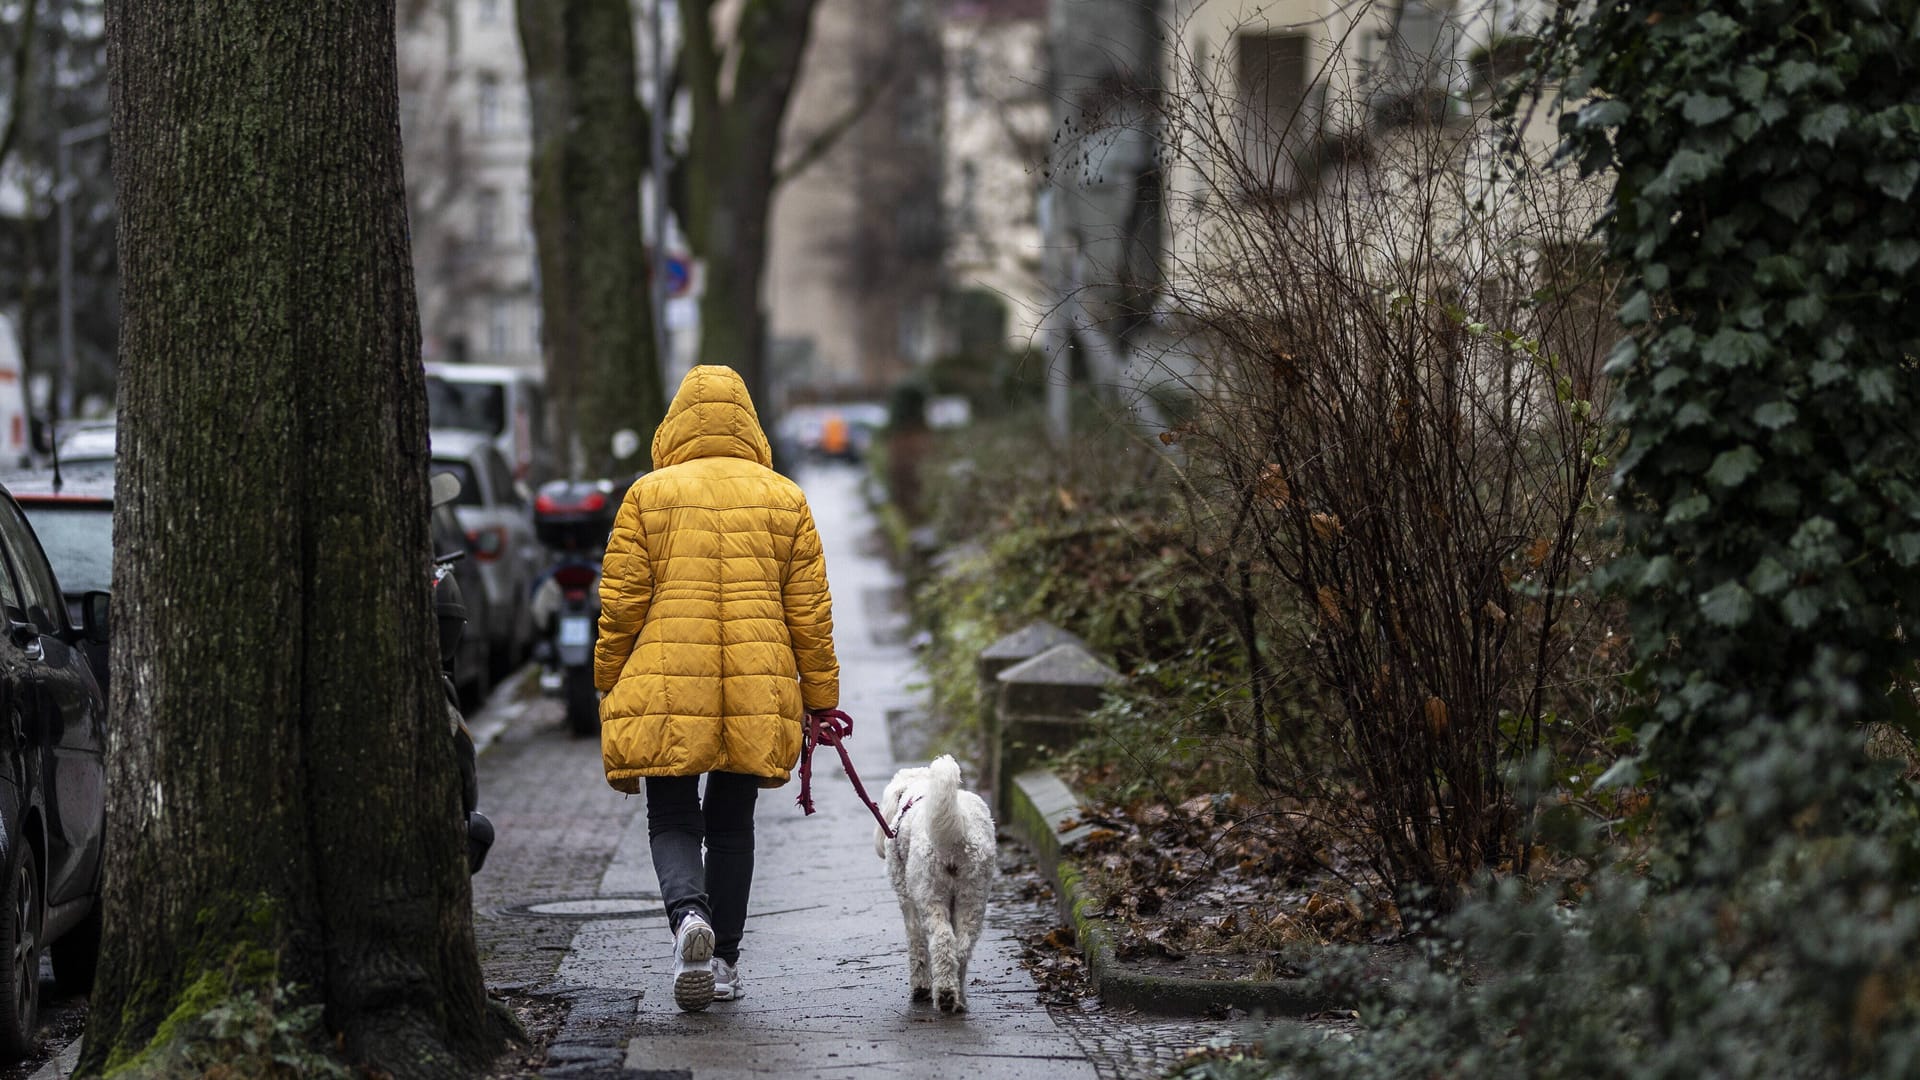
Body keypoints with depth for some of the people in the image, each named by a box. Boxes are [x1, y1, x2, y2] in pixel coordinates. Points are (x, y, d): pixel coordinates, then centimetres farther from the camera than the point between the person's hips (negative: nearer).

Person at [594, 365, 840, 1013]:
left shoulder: (648, 496, 1)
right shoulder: (785, 499, 7)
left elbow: (621, 603, 1)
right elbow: (809, 612, 7)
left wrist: (612, 689, 11)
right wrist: (821, 696, 13)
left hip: (665, 692, -2)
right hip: (758, 693, 2)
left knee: (672, 821, 5)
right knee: (731, 823, 14)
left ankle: (690, 914, -23)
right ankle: (724, 962, 16)